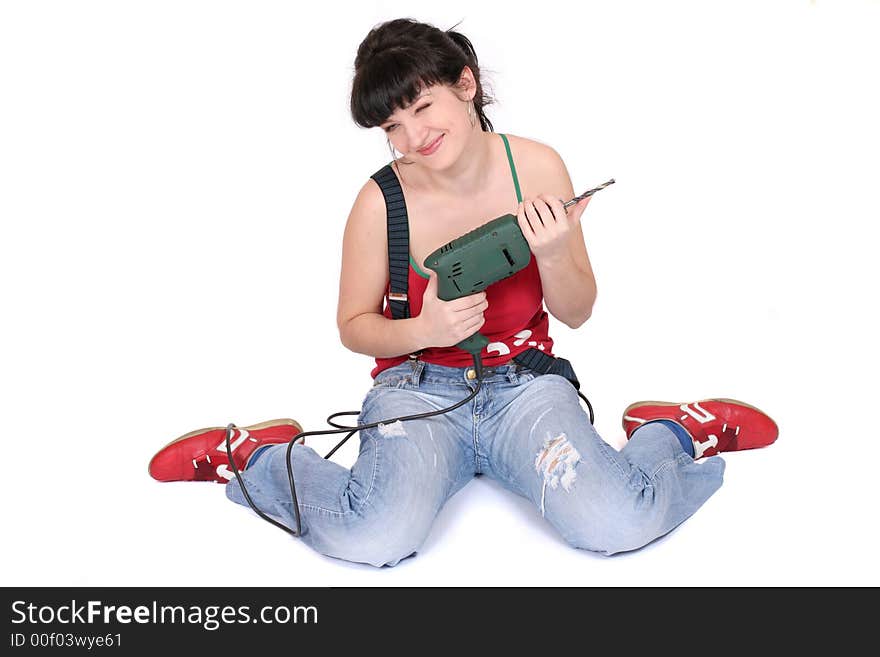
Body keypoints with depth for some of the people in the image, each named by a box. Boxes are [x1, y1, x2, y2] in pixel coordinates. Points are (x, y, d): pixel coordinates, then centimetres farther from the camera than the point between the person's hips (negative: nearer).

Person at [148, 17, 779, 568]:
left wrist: (551, 254, -19)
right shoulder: (382, 201, -12)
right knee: (372, 540, -28)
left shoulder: (537, 167, -6)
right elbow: (354, 326, 2)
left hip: (525, 384, 2)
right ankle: (258, 453, 2)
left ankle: (671, 430, 12)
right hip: (419, 386, -1)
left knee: (618, 525, -22)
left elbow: (577, 312, 2)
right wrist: (424, 329, -18)